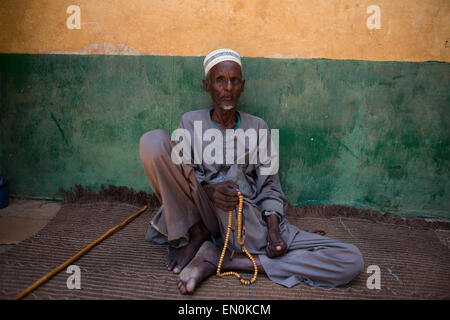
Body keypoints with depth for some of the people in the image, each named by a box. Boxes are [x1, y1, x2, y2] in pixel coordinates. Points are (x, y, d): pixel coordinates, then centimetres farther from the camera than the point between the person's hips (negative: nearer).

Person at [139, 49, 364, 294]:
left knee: (351, 261, -16)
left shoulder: (257, 127, 12)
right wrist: (208, 190, -22)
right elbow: (180, 173, 1)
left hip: (250, 222, 3)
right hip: (200, 214, -2)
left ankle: (219, 259, -17)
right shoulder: (191, 122, 9)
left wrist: (273, 229, -9)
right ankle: (196, 234, -9)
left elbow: (269, 185, 8)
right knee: (153, 141, -21)